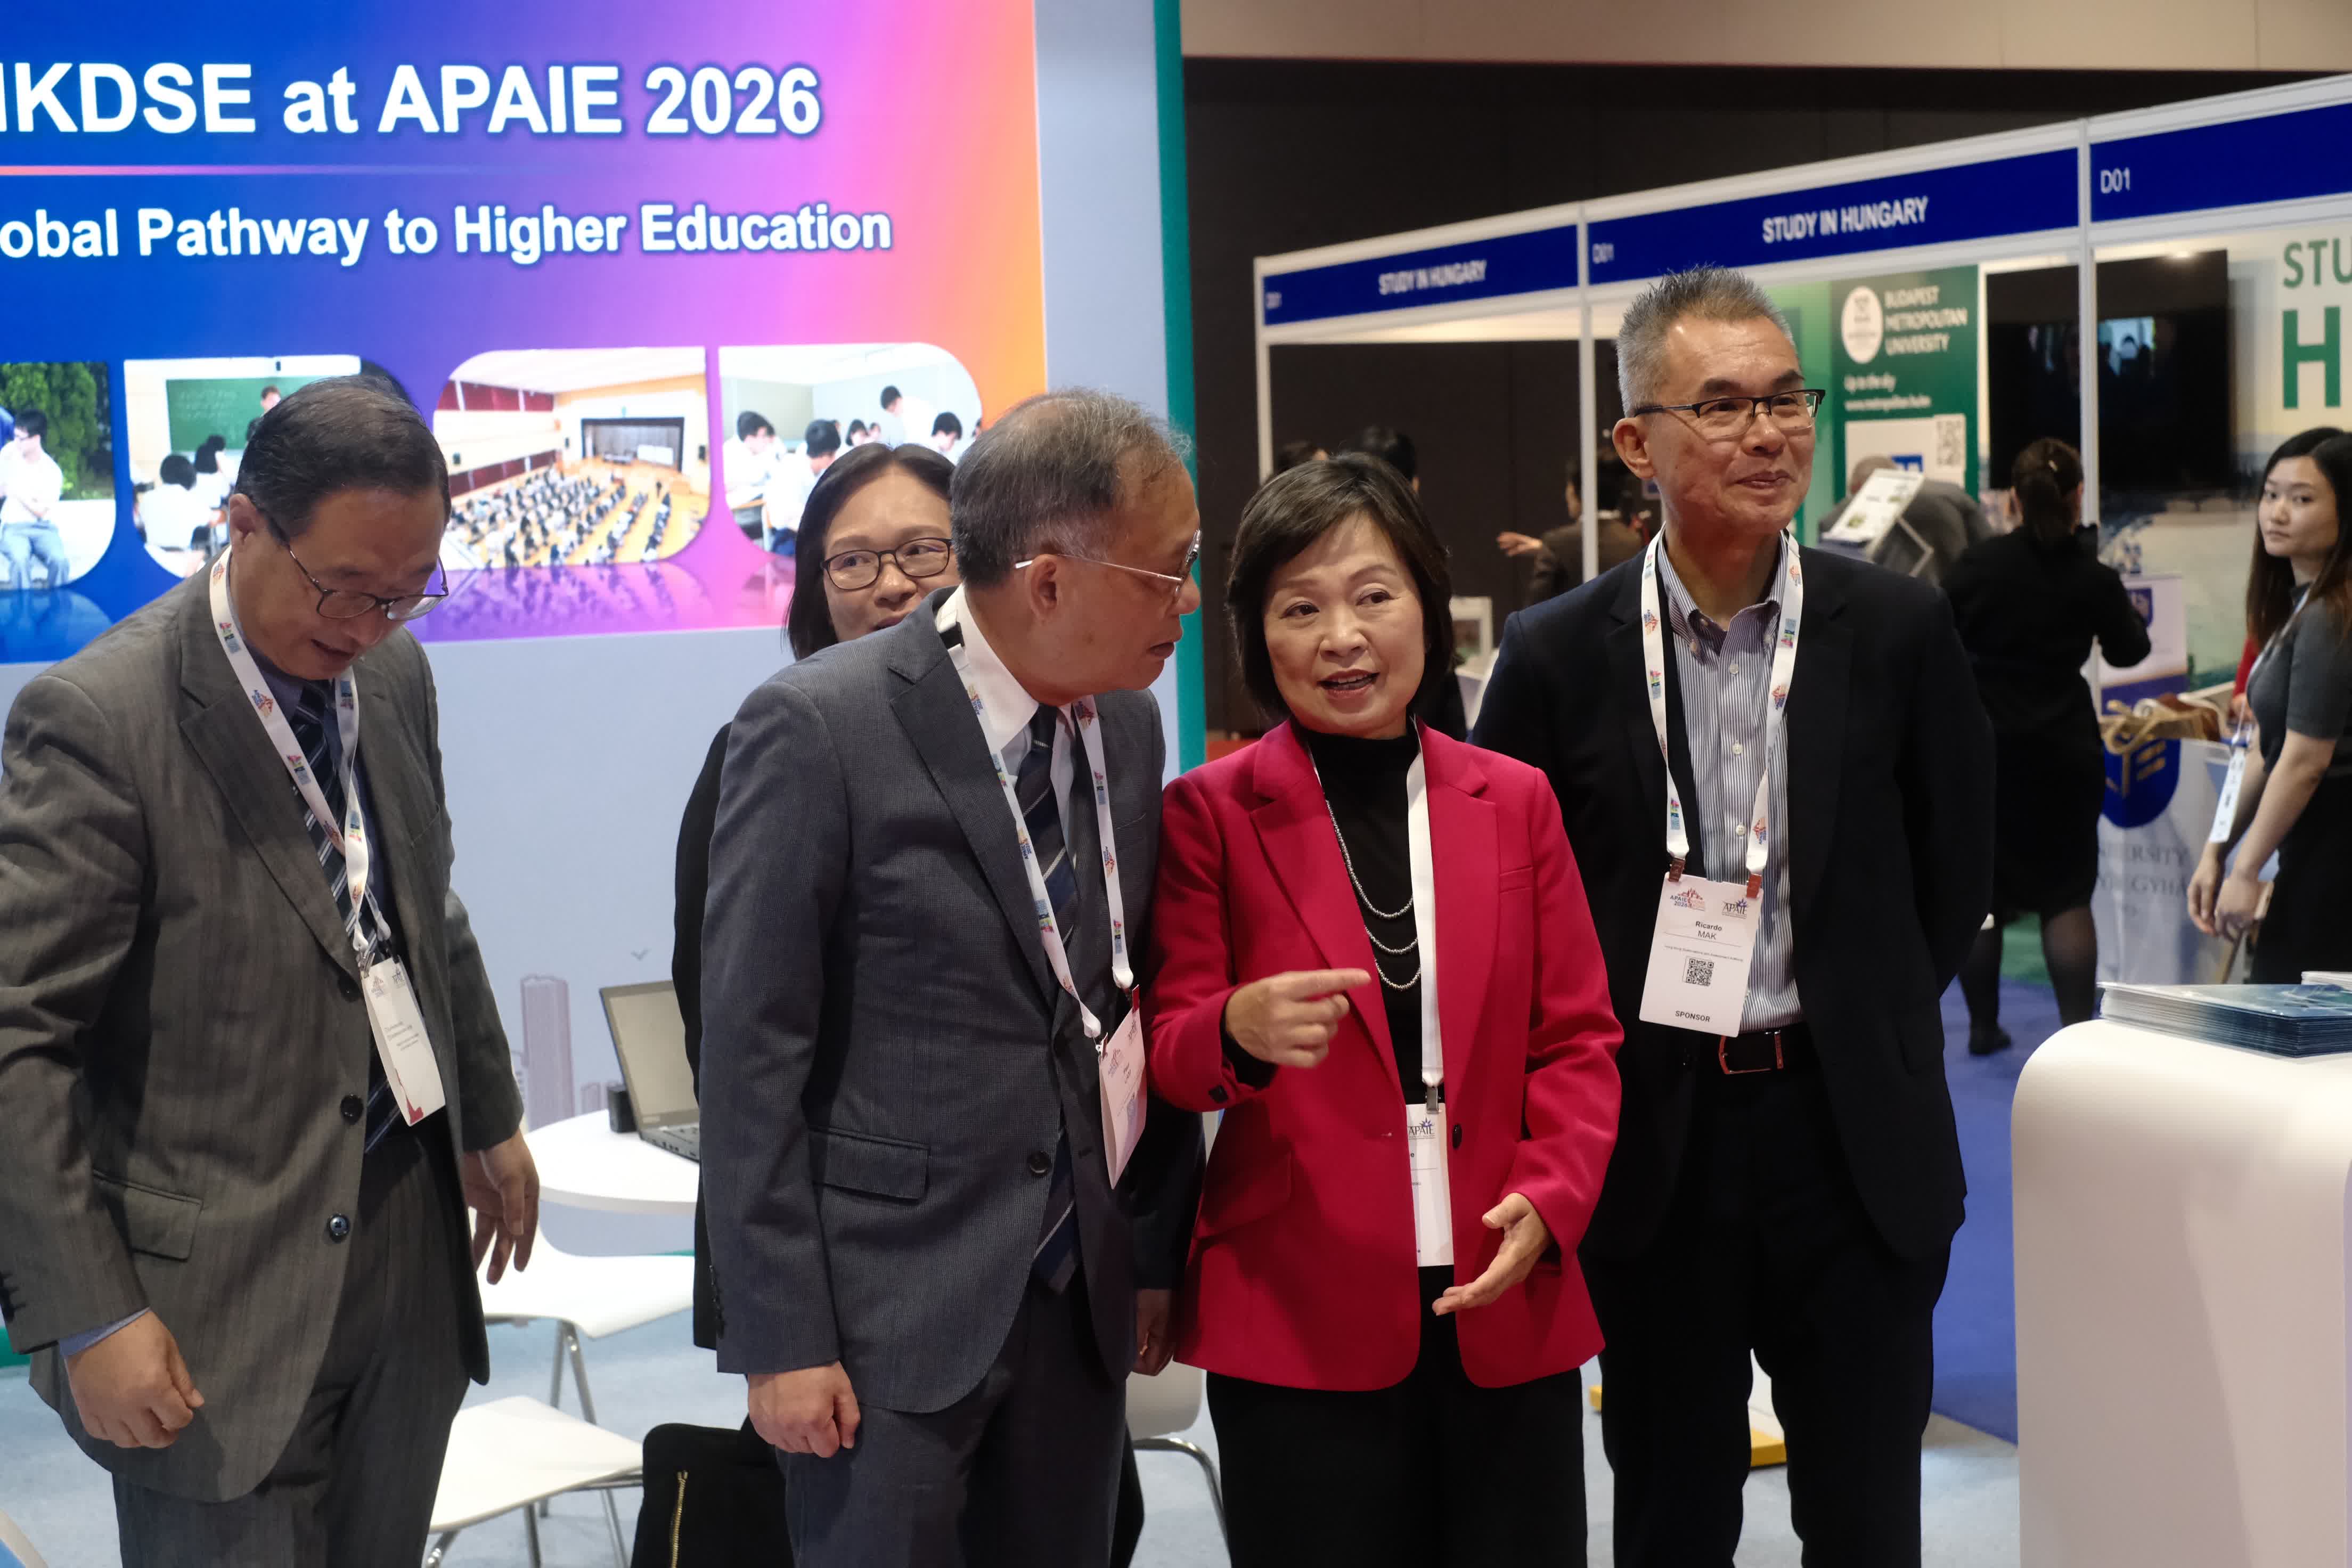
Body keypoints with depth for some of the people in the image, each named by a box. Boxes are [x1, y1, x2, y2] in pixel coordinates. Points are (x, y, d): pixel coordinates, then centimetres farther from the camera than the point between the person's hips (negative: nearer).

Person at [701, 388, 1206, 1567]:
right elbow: (751, 1052, -13)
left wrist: (1158, 1252, 13)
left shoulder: (1126, 723, 5)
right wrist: (781, 1336, -13)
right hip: (891, 1312, -5)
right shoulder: (818, 729, -14)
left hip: (1082, 1298, 6)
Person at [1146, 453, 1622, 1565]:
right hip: (1300, 1318, -2)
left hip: (1505, 1307, 3)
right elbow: (1169, 1052, -2)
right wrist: (1241, 1033, -24)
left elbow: (1578, 1038, 10)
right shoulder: (1210, 816, 0)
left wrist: (1549, 1202, -7)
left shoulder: (1514, 801, 9)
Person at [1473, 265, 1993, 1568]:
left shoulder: (1898, 630, -3)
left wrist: (1862, 1027, 7)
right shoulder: (1557, 657, -4)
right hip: (1651, 1142, 0)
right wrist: (1594, 1070, 2)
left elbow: (1953, 872, 8)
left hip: (1853, 1133, 0)